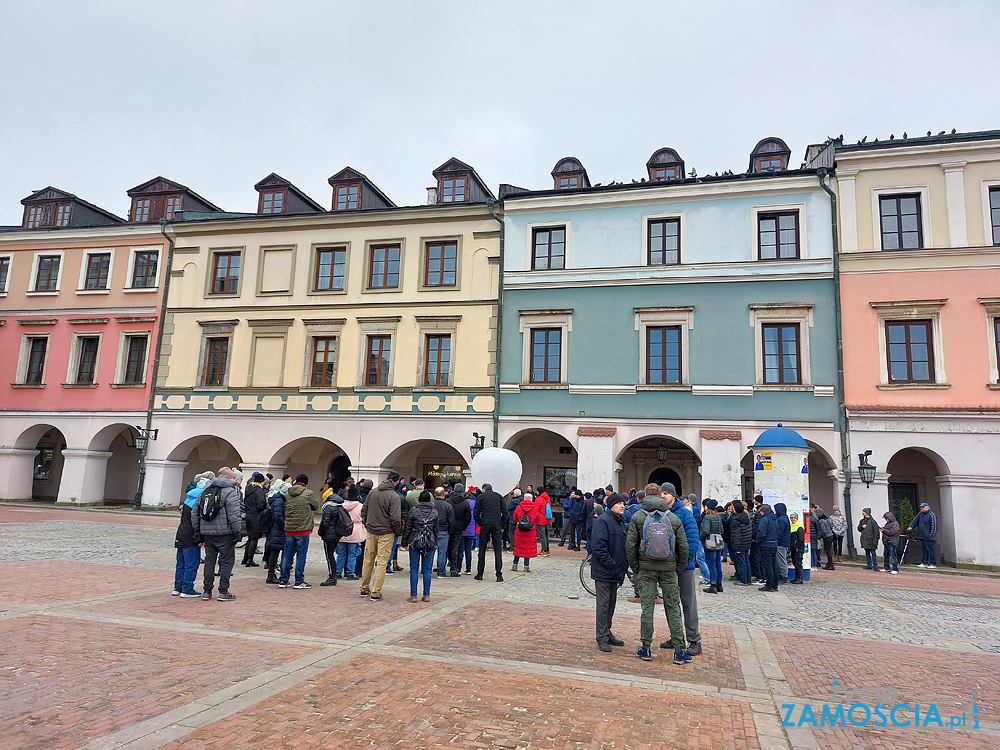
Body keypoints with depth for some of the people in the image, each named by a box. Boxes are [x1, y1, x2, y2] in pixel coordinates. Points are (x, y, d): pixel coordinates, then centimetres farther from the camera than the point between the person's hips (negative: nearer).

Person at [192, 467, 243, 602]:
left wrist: (197, 530, 18)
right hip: (224, 533, -6)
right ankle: (223, 592, 3)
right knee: (227, 560, 3)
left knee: (209, 560, 14)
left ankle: (207, 591, 16)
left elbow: (195, 512, 14)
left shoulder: (205, 491, 13)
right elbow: (234, 515, -15)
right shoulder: (230, 491, -8)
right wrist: (236, 531, -8)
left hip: (207, 533, 6)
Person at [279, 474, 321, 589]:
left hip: (289, 529, 4)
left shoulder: (287, 494, 4)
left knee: (287, 555, 12)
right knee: (301, 555, 3)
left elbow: (285, 508, 13)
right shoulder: (309, 493, -9)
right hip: (303, 529, -4)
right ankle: (299, 581, 8)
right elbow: (316, 506, 3)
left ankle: (283, 580, 18)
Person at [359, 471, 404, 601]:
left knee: (368, 560, 16)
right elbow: (395, 518, -18)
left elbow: (363, 510, 10)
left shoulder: (372, 492, 4)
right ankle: (376, 593, 1)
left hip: (371, 531, 5)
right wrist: (398, 532, -3)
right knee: (381, 562, 0)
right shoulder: (394, 496, -15)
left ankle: (364, 589, 26)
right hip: (386, 533, -5)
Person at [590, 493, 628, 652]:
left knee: (611, 604, 16)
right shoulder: (603, 520, -15)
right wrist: (611, 564, -21)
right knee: (603, 605, -1)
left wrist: (624, 564, 10)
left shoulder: (621, 521, 14)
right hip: (604, 571, -9)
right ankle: (602, 638, 6)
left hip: (616, 572, 9)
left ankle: (607, 633, 28)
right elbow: (599, 546, -22)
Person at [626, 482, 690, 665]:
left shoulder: (637, 517, -3)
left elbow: (630, 546, -6)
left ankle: (646, 648, 11)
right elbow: (683, 547, 1)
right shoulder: (674, 518, 1)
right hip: (669, 568, 1)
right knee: (673, 608, 7)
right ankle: (679, 651, 9)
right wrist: (678, 569, 11)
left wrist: (635, 568, 4)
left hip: (646, 568, -1)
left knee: (647, 607, 5)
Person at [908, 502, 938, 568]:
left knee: (930, 550, -2)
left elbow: (934, 526, -13)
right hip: (922, 536, 8)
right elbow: (915, 520, 15)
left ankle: (933, 564, 4)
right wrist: (911, 526, 0)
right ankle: (924, 563, 18)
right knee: (924, 550, 12)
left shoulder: (931, 515, -12)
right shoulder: (921, 514, 11)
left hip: (928, 538, -8)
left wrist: (931, 535, -15)